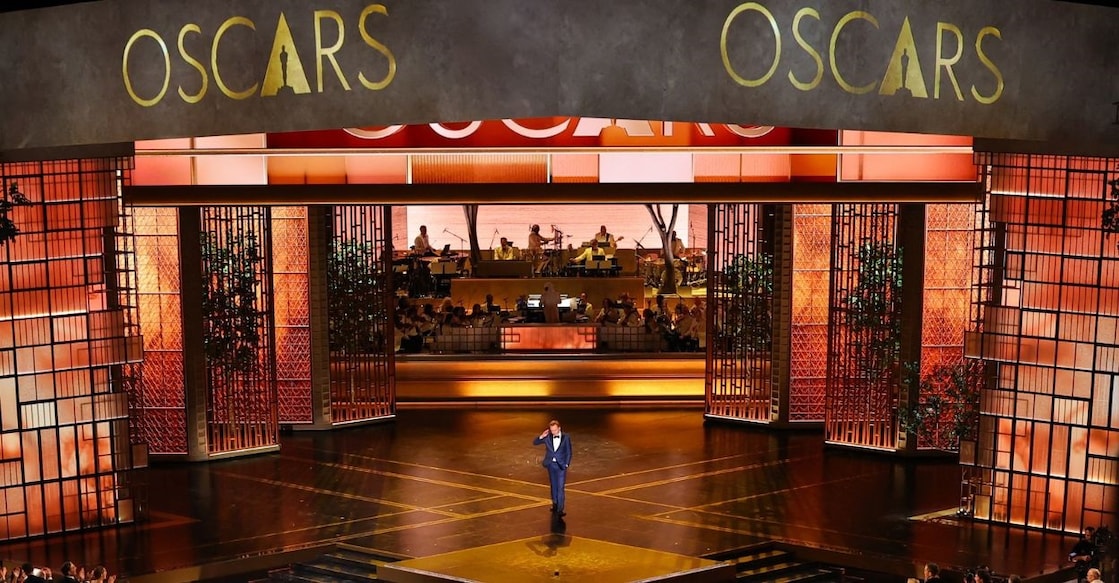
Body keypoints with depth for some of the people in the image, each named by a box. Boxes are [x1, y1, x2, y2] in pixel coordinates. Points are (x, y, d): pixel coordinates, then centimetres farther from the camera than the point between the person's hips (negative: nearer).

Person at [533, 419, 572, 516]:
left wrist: (566, 464, -8)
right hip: (551, 465, 3)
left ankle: (560, 509, -9)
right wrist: (541, 436, -15)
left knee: (560, 487, -8)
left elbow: (569, 452, -2)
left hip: (561, 465, -3)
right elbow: (535, 443, 1)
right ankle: (555, 504, 33)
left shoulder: (566, 437, -7)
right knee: (553, 485, 16)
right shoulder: (548, 437, -2)